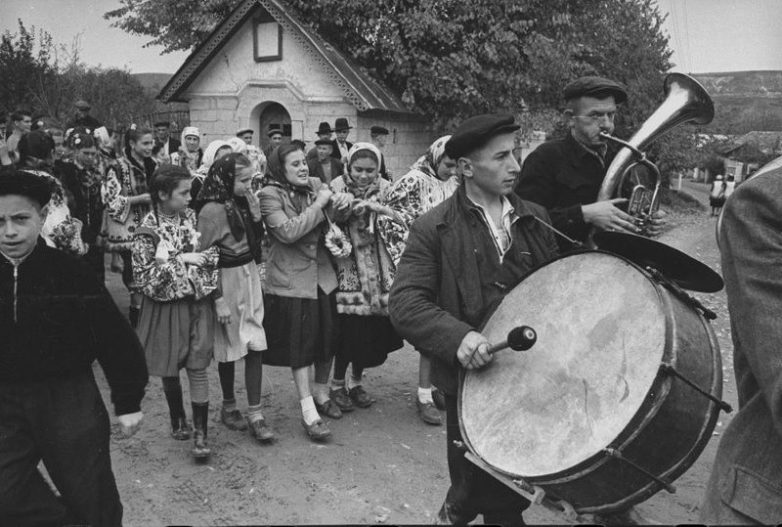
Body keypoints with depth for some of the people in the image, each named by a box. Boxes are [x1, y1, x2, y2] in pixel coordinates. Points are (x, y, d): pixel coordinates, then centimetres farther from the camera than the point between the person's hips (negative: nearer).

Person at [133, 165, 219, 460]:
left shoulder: (191, 217, 2)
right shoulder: (147, 232, -11)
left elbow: (212, 253, 6)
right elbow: (143, 278, -14)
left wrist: (200, 257, -16)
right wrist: (179, 261, -17)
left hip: (198, 302, 2)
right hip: (167, 306, -2)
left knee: (198, 367, -3)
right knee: (170, 369, 13)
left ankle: (200, 433, 1)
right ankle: (178, 420, 36)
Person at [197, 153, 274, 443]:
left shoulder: (248, 200, 3)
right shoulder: (212, 210, -17)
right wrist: (218, 300, -16)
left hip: (250, 276, 6)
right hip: (227, 281, -6)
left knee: (255, 346, 2)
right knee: (230, 348, 9)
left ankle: (254, 413, 8)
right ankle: (229, 407, 29)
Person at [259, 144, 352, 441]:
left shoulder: (315, 185, 6)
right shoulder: (270, 195, -10)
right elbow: (288, 232, -23)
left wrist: (340, 207, -8)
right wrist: (320, 204, -18)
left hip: (323, 276, 6)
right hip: (292, 280, -6)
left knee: (327, 338, 13)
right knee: (299, 344, -2)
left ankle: (322, 394, 34)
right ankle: (308, 412, 5)